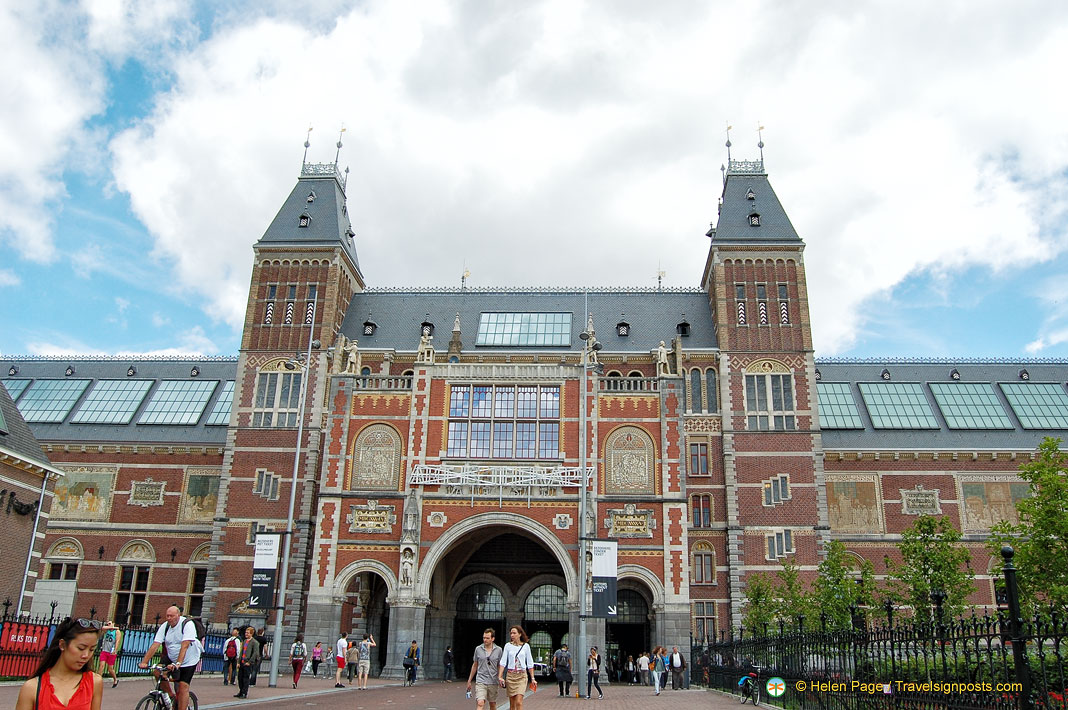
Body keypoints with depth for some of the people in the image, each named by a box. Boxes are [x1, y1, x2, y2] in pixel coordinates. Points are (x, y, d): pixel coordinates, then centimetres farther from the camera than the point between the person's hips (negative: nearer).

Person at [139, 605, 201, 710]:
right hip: (171, 658, 5)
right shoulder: (165, 626, -6)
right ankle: (171, 696, 2)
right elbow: (155, 645, -12)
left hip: (188, 661, -5)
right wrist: (144, 662, -24)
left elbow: (184, 646, -31)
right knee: (157, 671, -16)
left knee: (183, 687, -13)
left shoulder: (188, 624, -22)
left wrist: (178, 664, -41)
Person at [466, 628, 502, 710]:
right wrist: (469, 681, 14)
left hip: (493, 682, 1)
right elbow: (474, 665, 11)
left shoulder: (499, 650, -1)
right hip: (480, 681, -1)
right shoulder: (478, 649, 2)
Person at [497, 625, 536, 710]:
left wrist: (532, 678, 5)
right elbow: (503, 662, 0)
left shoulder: (526, 646, 3)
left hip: (522, 675, -2)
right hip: (510, 675, 2)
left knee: (519, 702, -13)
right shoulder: (508, 645, 4)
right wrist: (500, 676, -11)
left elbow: (530, 663, 7)